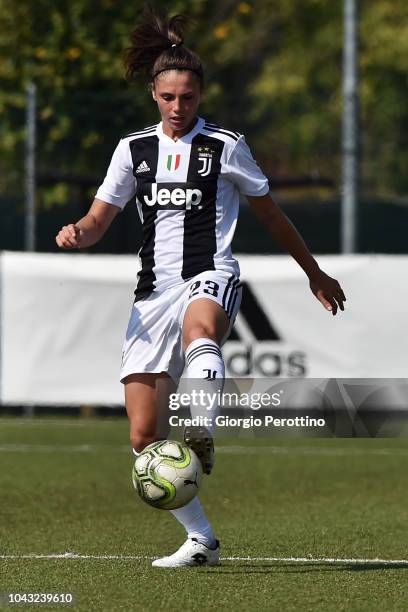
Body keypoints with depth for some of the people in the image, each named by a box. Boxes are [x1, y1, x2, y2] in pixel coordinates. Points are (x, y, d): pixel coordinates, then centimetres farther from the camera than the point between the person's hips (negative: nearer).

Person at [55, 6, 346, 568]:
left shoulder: (224, 145, 5)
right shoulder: (134, 148, 13)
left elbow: (270, 212, 16)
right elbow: (98, 223, 13)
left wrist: (315, 274, 23)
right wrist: (77, 233, -12)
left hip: (210, 278, -4)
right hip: (154, 290, 4)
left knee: (199, 328, -44)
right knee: (143, 436, -5)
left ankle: (201, 437, -67)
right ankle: (200, 539, 7)